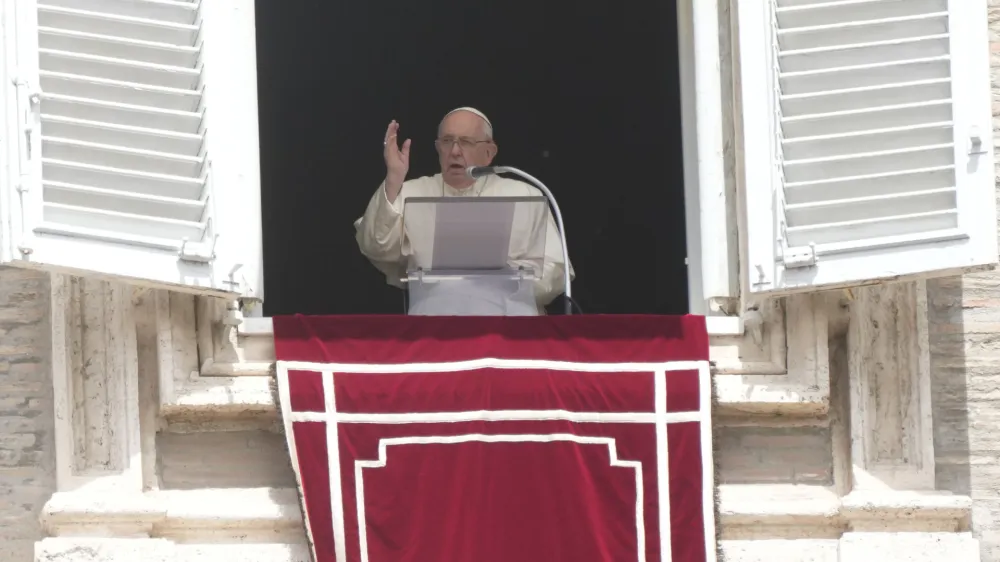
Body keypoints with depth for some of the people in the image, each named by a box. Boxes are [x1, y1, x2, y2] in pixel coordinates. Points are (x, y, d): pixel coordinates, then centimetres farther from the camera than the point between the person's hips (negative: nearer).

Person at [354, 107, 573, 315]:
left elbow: (553, 273, 4)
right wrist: (393, 180, -13)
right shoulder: (412, 193, 14)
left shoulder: (523, 196, 12)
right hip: (433, 308, 0)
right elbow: (375, 247, -4)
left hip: (507, 309, 0)